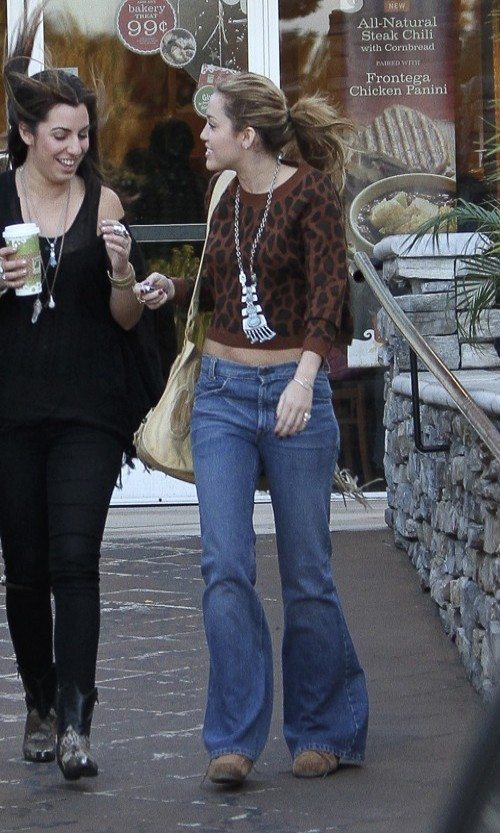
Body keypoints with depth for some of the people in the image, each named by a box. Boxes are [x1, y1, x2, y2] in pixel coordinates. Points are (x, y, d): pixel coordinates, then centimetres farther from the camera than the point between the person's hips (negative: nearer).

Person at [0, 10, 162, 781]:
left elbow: (127, 319, 5)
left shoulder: (103, 204, 4)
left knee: (74, 559, -11)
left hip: (87, 409, -1)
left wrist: (122, 269, -15)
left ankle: (75, 724, -16)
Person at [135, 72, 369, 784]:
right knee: (225, 565, -7)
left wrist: (305, 376, -33)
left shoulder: (311, 191, -8)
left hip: (295, 393, -5)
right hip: (223, 394, 5)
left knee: (306, 572, 2)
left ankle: (325, 731, 19)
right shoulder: (227, 198, 10)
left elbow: (327, 286, -20)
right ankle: (234, 739, -3)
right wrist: (171, 289, 5)